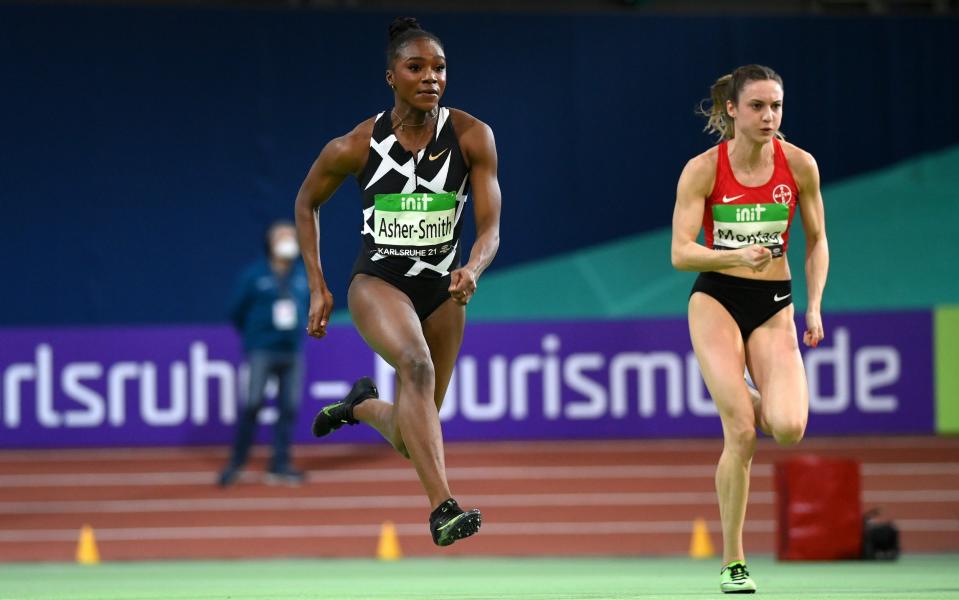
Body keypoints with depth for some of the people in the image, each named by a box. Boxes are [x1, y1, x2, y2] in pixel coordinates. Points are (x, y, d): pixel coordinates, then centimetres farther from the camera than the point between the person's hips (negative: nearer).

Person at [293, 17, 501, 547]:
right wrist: (317, 288, 4)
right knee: (416, 364, -36)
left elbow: (490, 228, -10)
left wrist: (473, 270, -32)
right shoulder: (355, 147, -10)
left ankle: (362, 406, 47)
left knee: (408, 441, 10)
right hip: (377, 282, -3)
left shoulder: (472, 137, -9)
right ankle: (442, 508, -42)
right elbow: (306, 202, 8)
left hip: (441, 290, 3)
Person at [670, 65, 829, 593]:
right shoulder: (703, 169, -9)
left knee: (788, 428, -19)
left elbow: (816, 242, 10)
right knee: (741, 436, -15)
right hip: (716, 298, -2)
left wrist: (814, 306, -2)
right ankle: (732, 563, -1)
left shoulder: (799, 165, -2)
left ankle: (749, 402, 20)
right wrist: (737, 256, -29)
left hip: (774, 305, 2)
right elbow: (680, 253, -12)